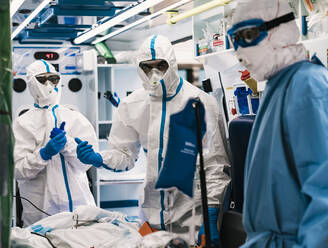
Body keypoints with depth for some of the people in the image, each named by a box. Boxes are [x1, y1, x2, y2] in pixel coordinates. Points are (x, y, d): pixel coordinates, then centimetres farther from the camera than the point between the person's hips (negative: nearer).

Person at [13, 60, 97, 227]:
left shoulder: (76, 119, 10)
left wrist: (67, 144, -16)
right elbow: (18, 170, -4)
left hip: (78, 202, 2)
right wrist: (44, 154, -18)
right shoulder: (22, 123, 4)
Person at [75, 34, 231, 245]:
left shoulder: (201, 103, -7)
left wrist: (211, 217, -13)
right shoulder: (132, 105, 5)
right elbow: (125, 154, 13)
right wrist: (98, 159, -9)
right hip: (153, 212, 4)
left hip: (192, 212, -3)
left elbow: (215, 164, -8)